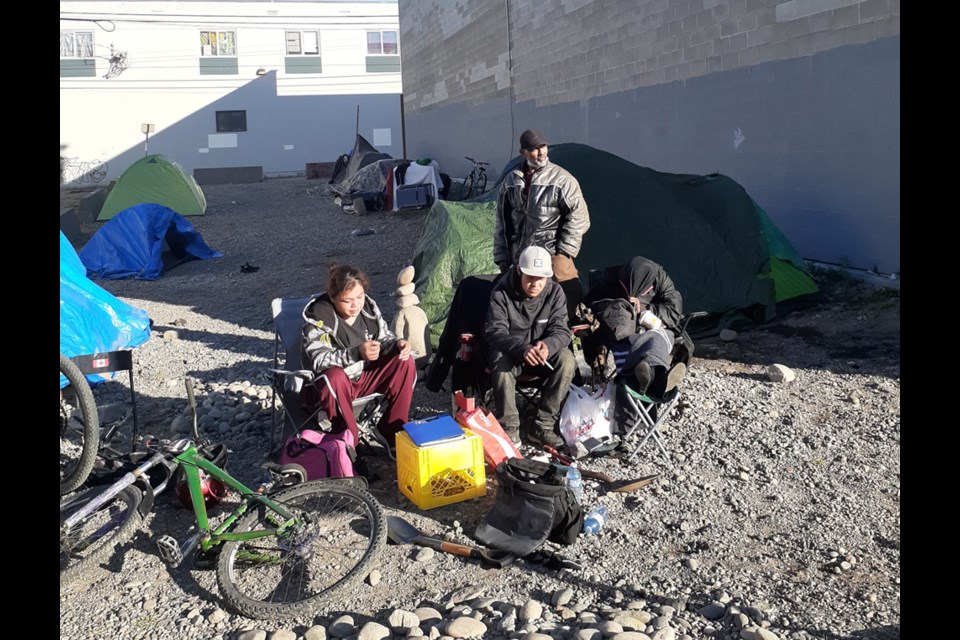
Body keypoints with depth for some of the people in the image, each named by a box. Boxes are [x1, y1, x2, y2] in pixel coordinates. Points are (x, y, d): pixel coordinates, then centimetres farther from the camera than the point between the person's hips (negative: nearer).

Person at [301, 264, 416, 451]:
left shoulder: (368, 307, -7)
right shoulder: (318, 318, -23)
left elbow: (384, 338, 4)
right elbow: (319, 361, -33)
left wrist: (397, 344, -21)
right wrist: (357, 353, -47)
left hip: (365, 377, 6)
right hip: (333, 383, -6)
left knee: (404, 362, -12)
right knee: (335, 377, -39)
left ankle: (393, 433, -3)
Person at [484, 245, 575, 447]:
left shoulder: (555, 292, -9)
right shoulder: (501, 293, -17)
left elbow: (561, 330, -13)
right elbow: (494, 332, -23)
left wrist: (548, 345, -39)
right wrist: (522, 348, -43)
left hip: (541, 355, 3)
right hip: (510, 353, -2)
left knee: (566, 359, -28)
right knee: (500, 360, -37)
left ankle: (542, 426, -21)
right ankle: (509, 427, -23)